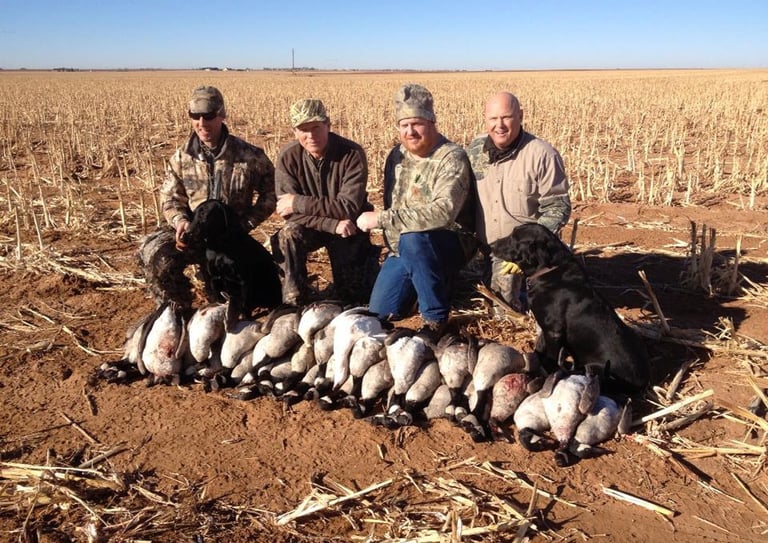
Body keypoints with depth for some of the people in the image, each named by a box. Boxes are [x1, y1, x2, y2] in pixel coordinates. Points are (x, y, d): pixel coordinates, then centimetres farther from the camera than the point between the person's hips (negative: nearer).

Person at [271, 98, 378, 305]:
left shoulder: (352, 154, -21)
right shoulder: (288, 157, -14)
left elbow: (349, 208, -26)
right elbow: (289, 212, -19)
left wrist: (298, 202, -27)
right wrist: (333, 224, -32)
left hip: (348, 228, -1)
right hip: (309, 226, 2)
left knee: (353, 298, -8)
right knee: (288, 235, -32)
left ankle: (368, 265, 26)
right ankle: (293, 303, -19)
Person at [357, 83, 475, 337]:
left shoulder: (451, 158, -19)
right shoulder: (396, 155, 4)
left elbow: (443, 212, -35)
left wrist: (381, 219, -32)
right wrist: (390, 245, 7)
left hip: (446, 246, -7)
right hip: (402, 249, 7)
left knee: (412, 239, -38)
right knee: (380, 312, 1)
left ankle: (436, 316, -19)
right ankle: (426, 282, 26)